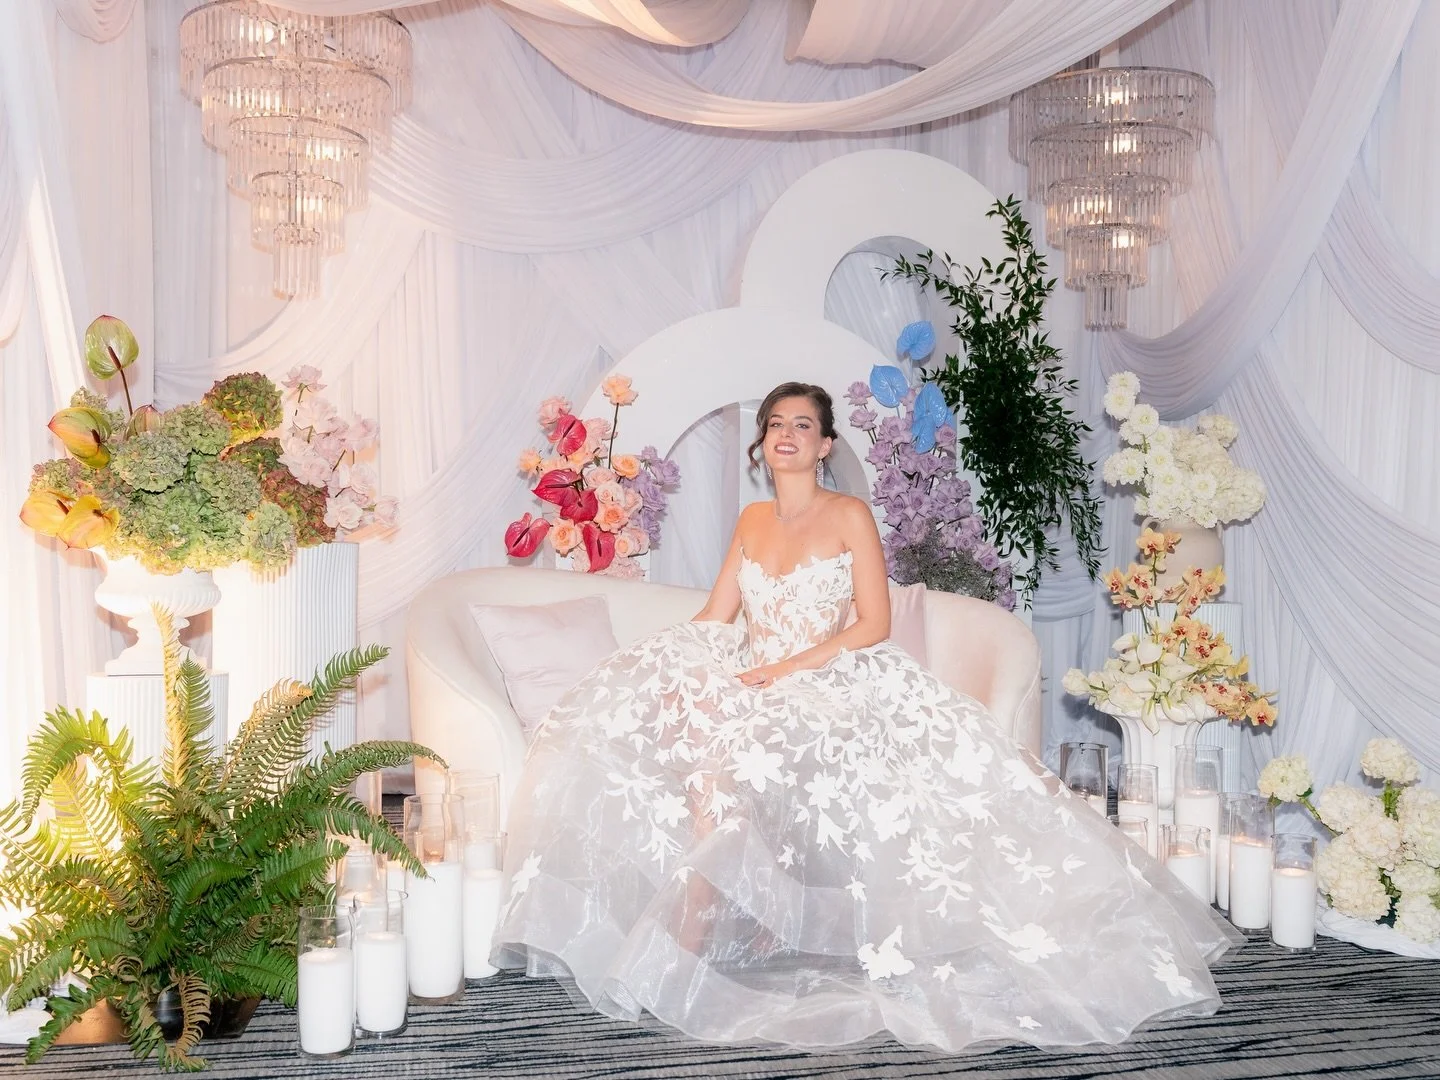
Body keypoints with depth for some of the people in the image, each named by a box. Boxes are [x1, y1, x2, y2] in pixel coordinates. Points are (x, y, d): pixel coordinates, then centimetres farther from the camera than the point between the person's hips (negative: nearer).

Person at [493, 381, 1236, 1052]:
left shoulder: (848, 516, 0)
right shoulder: (752, 520, 16)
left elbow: (874, 624, -8)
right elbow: (715, 617, 13)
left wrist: (785, 670, -17)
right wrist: (673, 667, -7)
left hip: (824, 687, -5)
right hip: (749, 685, 5)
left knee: (733, 738, -33)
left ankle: (697, 919, -21)